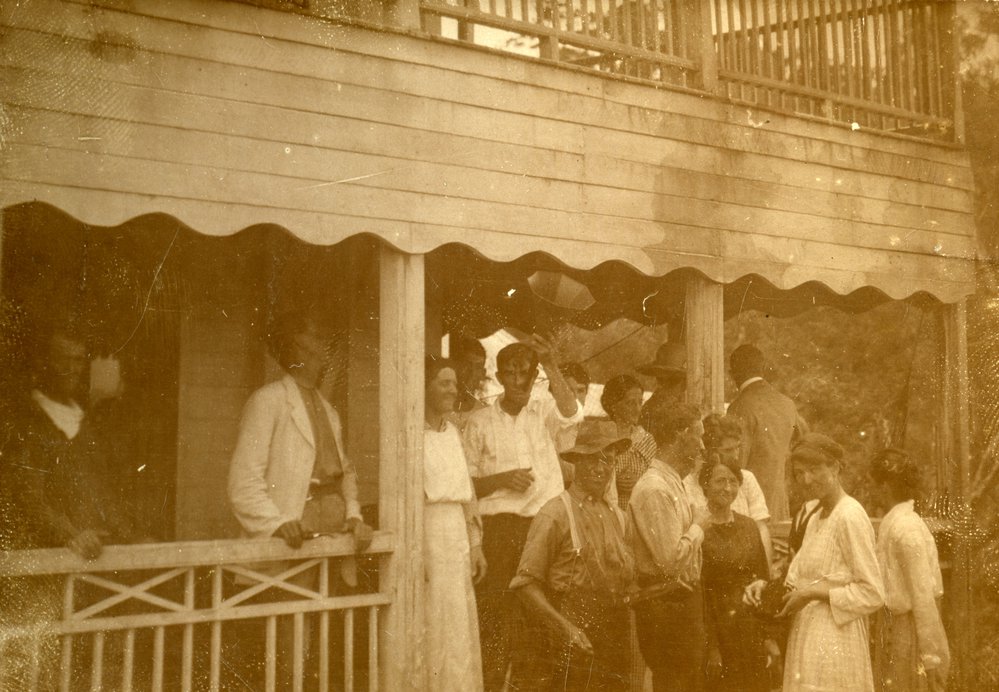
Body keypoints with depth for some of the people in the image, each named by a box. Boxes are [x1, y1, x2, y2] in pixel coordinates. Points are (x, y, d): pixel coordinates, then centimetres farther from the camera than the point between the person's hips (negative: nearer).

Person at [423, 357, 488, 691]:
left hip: (457, 537, 7)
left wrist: (476, 545, 13)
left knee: (459, 628, 11)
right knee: (430, 629, -2)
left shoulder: (452, 432, 13)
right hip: (424, 535, -7)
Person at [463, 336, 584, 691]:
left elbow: (572, 414, -14)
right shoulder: (480, 421, 7)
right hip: (500, 526, -1)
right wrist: (502, 478, -10)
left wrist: (552, 365, -20)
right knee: (496, 613, -5)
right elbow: (465, 484, 8)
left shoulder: (545, 413, 9)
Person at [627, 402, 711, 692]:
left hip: (684, 600, 10)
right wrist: (698, 525, -13)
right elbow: (670, 558, -26)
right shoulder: (654, 489, -19)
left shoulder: (675, 483, 12)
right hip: (666, 605, -10)